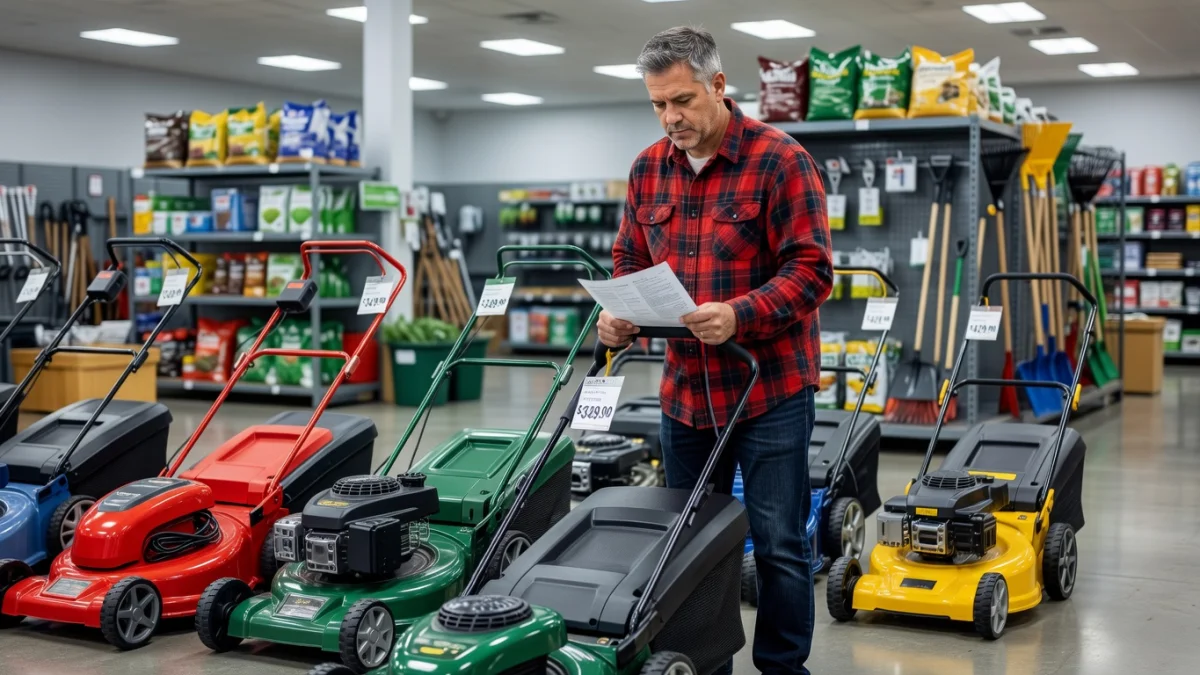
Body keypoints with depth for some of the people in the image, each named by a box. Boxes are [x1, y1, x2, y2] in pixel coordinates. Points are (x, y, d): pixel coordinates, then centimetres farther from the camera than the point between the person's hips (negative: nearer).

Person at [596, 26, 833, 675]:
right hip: (685, 388, 5)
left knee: (779, 543, 2)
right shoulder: (648, 169, 8)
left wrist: (740, 316, -27)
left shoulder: (779, 159, -10)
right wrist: (617, 316, -5)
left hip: (770, 388, -5)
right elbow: (630, 261, 15)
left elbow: (811, 268, -14)